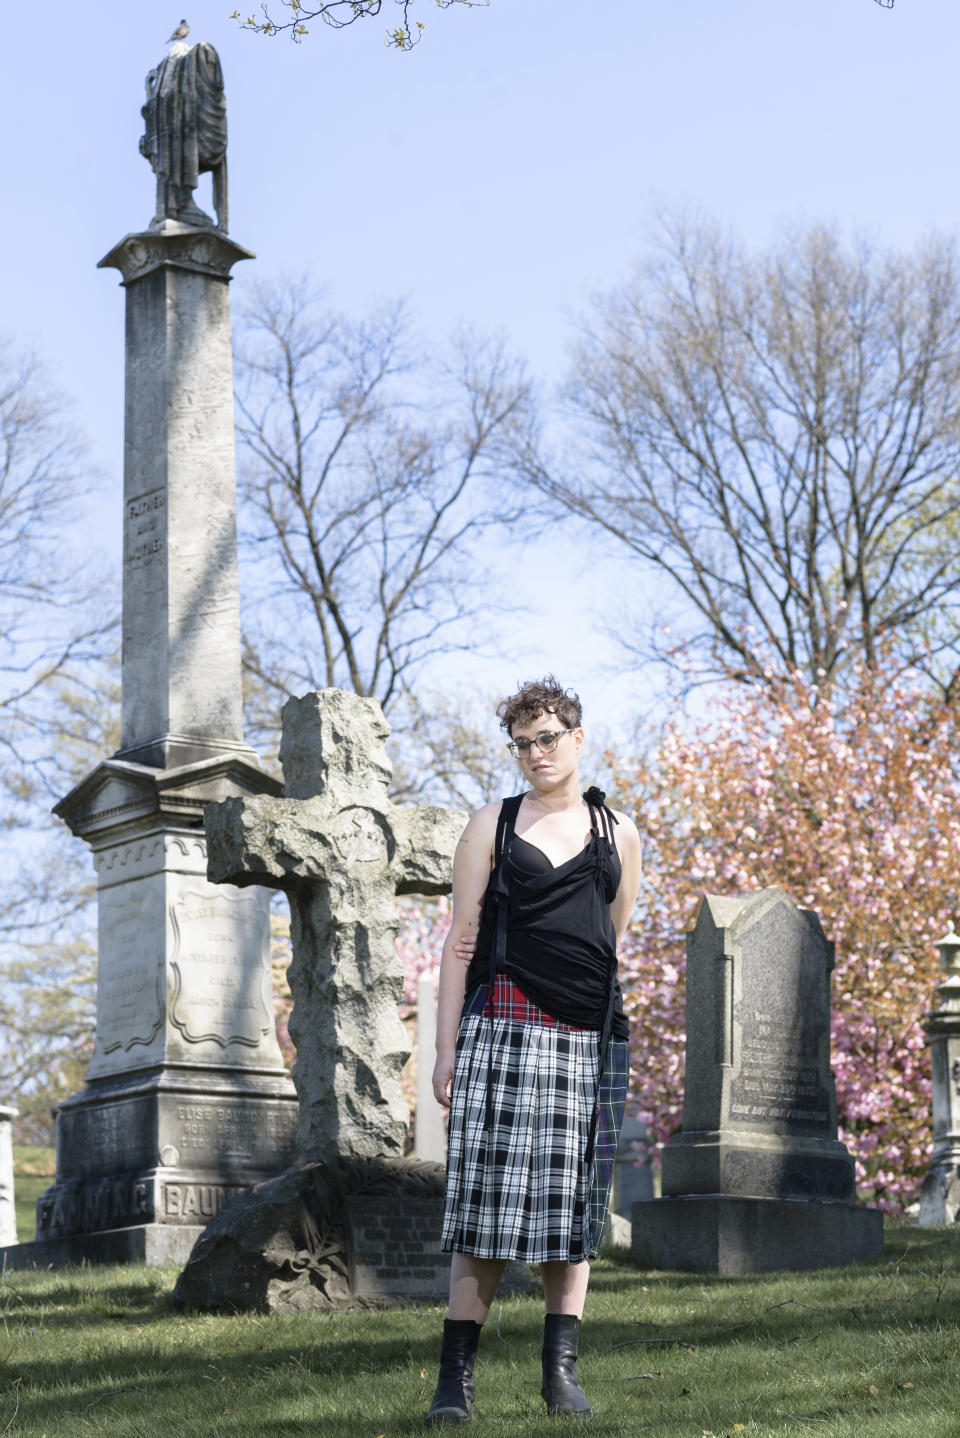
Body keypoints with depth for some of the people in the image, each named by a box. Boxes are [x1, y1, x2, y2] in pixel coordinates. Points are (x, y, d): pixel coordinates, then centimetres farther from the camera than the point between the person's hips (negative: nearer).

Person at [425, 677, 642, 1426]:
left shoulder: (619, 833, 13)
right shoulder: (492, 825, 9)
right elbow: (461, 941, 5)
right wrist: (446, 1049, 0)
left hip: (590, 1035, 2)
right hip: (504, 1026, -2)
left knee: (574, 1202, 2)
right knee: (489, 1197, -7)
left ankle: (562, 1371, 9)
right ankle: (456, 1378, -4)